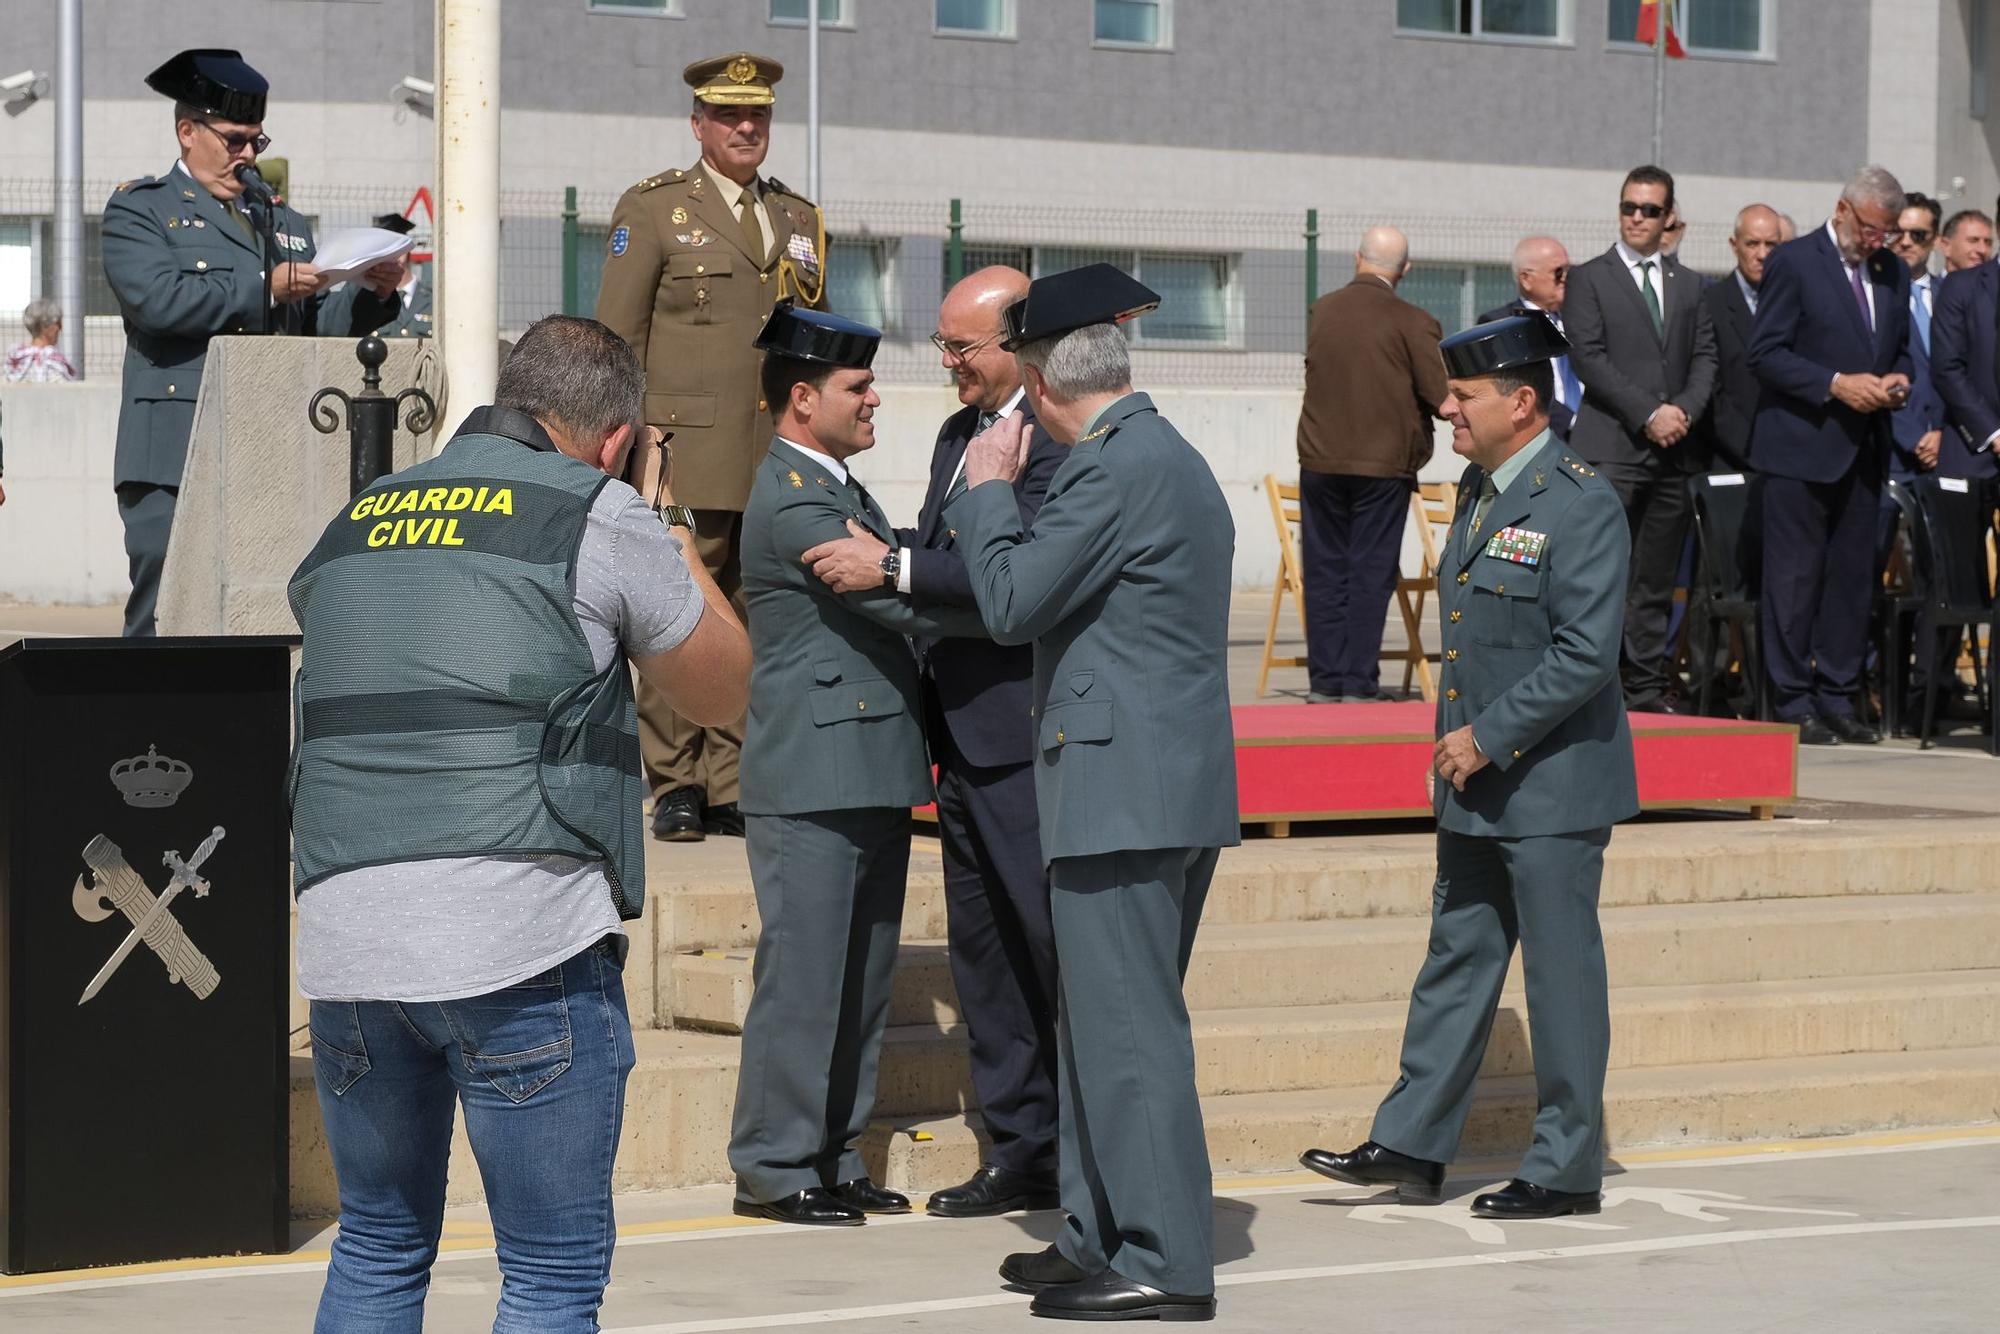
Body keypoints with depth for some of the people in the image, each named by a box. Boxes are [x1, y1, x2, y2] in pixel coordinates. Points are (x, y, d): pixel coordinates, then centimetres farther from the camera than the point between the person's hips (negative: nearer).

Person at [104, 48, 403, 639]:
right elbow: (157, 299, -13)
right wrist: (265, 288, -12)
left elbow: (319, 326, 20)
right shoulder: (139, 209, 6)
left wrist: (371, 294, 0)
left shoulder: (283, 223, 24)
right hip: (175, 460, -5)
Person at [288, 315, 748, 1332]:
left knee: (378, 1248, 20)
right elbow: (723, 690, 13)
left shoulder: (353, 525, 17)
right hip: (521, 948, -5)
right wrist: (676, 542, 28)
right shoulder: (599, 517, 1)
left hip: (343, 940, 5)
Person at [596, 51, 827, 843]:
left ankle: (732, 789, 9)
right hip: (691, 455, -4)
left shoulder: (799, 220, 18)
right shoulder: (652, 209, 4)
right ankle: (674, 788, 2)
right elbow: (616, 339, 0)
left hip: (781, 464, 4)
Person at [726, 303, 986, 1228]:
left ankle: (833, 1158, 19)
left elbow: (899, 598, 16)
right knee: (803, 974, -4)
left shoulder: (839, 489, 18)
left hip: (875, 772, 10)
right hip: (814, 779, -10)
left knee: (861, 977, 12)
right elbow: (906, 600, -18)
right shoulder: (791, 504, -15)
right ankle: (773, 1167, 4)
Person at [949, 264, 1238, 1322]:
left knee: (1128, 1029, -6)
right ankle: (1100, 1238, 23)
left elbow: (1009, 603, -14)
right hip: (1175, 788, 10)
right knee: (1103, 1023, 16)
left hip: (1122, 789, -10)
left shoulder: (1117, 469, -15)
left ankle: (1165, 1264, -4)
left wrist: (987, 489, -1)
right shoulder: (1173, 460, 16)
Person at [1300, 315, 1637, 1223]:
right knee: (1456, 958, 13)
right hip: (1477, 787, 9)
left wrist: (1488, 736, -19)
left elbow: (1586, 653, -21)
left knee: (1561, 973, 0)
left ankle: (1567, 1169, 9)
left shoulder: (1581, 503, -16)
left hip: (1553, 786, -9)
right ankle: (1411, 1146, 18)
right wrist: (1454, 745, 13)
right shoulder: (1480, 491, 12)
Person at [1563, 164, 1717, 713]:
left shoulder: (1688, 285, 18)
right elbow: (1588, 357, -6)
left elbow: (1705, 357, 13)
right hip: (1612, 447, -5)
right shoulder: (1589, 278, 3)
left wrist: (1684, 410, -6)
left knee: (1657, 579, 6)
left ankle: (1647, 684, 10)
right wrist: (1648, 415, -12)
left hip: (1673, 450, 5)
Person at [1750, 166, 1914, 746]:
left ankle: (1837, 698, 15)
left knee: (1852, 578, 8)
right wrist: (1836, 385, -19)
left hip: (1863, 451, 6)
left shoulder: (1893, 272, 13)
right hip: (1801, 447, -6)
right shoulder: (1794, 263, -6)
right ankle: (1794, 704, 2)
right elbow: (1765, 354, -10)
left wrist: (1897, 379, 0)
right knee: (1795, 578, -3)